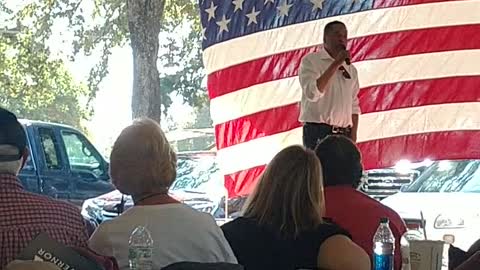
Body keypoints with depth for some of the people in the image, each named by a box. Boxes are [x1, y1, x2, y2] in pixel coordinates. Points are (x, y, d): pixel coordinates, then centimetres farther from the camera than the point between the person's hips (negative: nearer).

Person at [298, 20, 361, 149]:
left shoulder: (351, 69, 17)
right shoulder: (310, 60, 0)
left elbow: (354, 106, 17)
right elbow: (312, 93, -15)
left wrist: (353, 136, 6)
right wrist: (336, 64, -13)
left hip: (344, 135, 5)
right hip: (318, 132, -5)